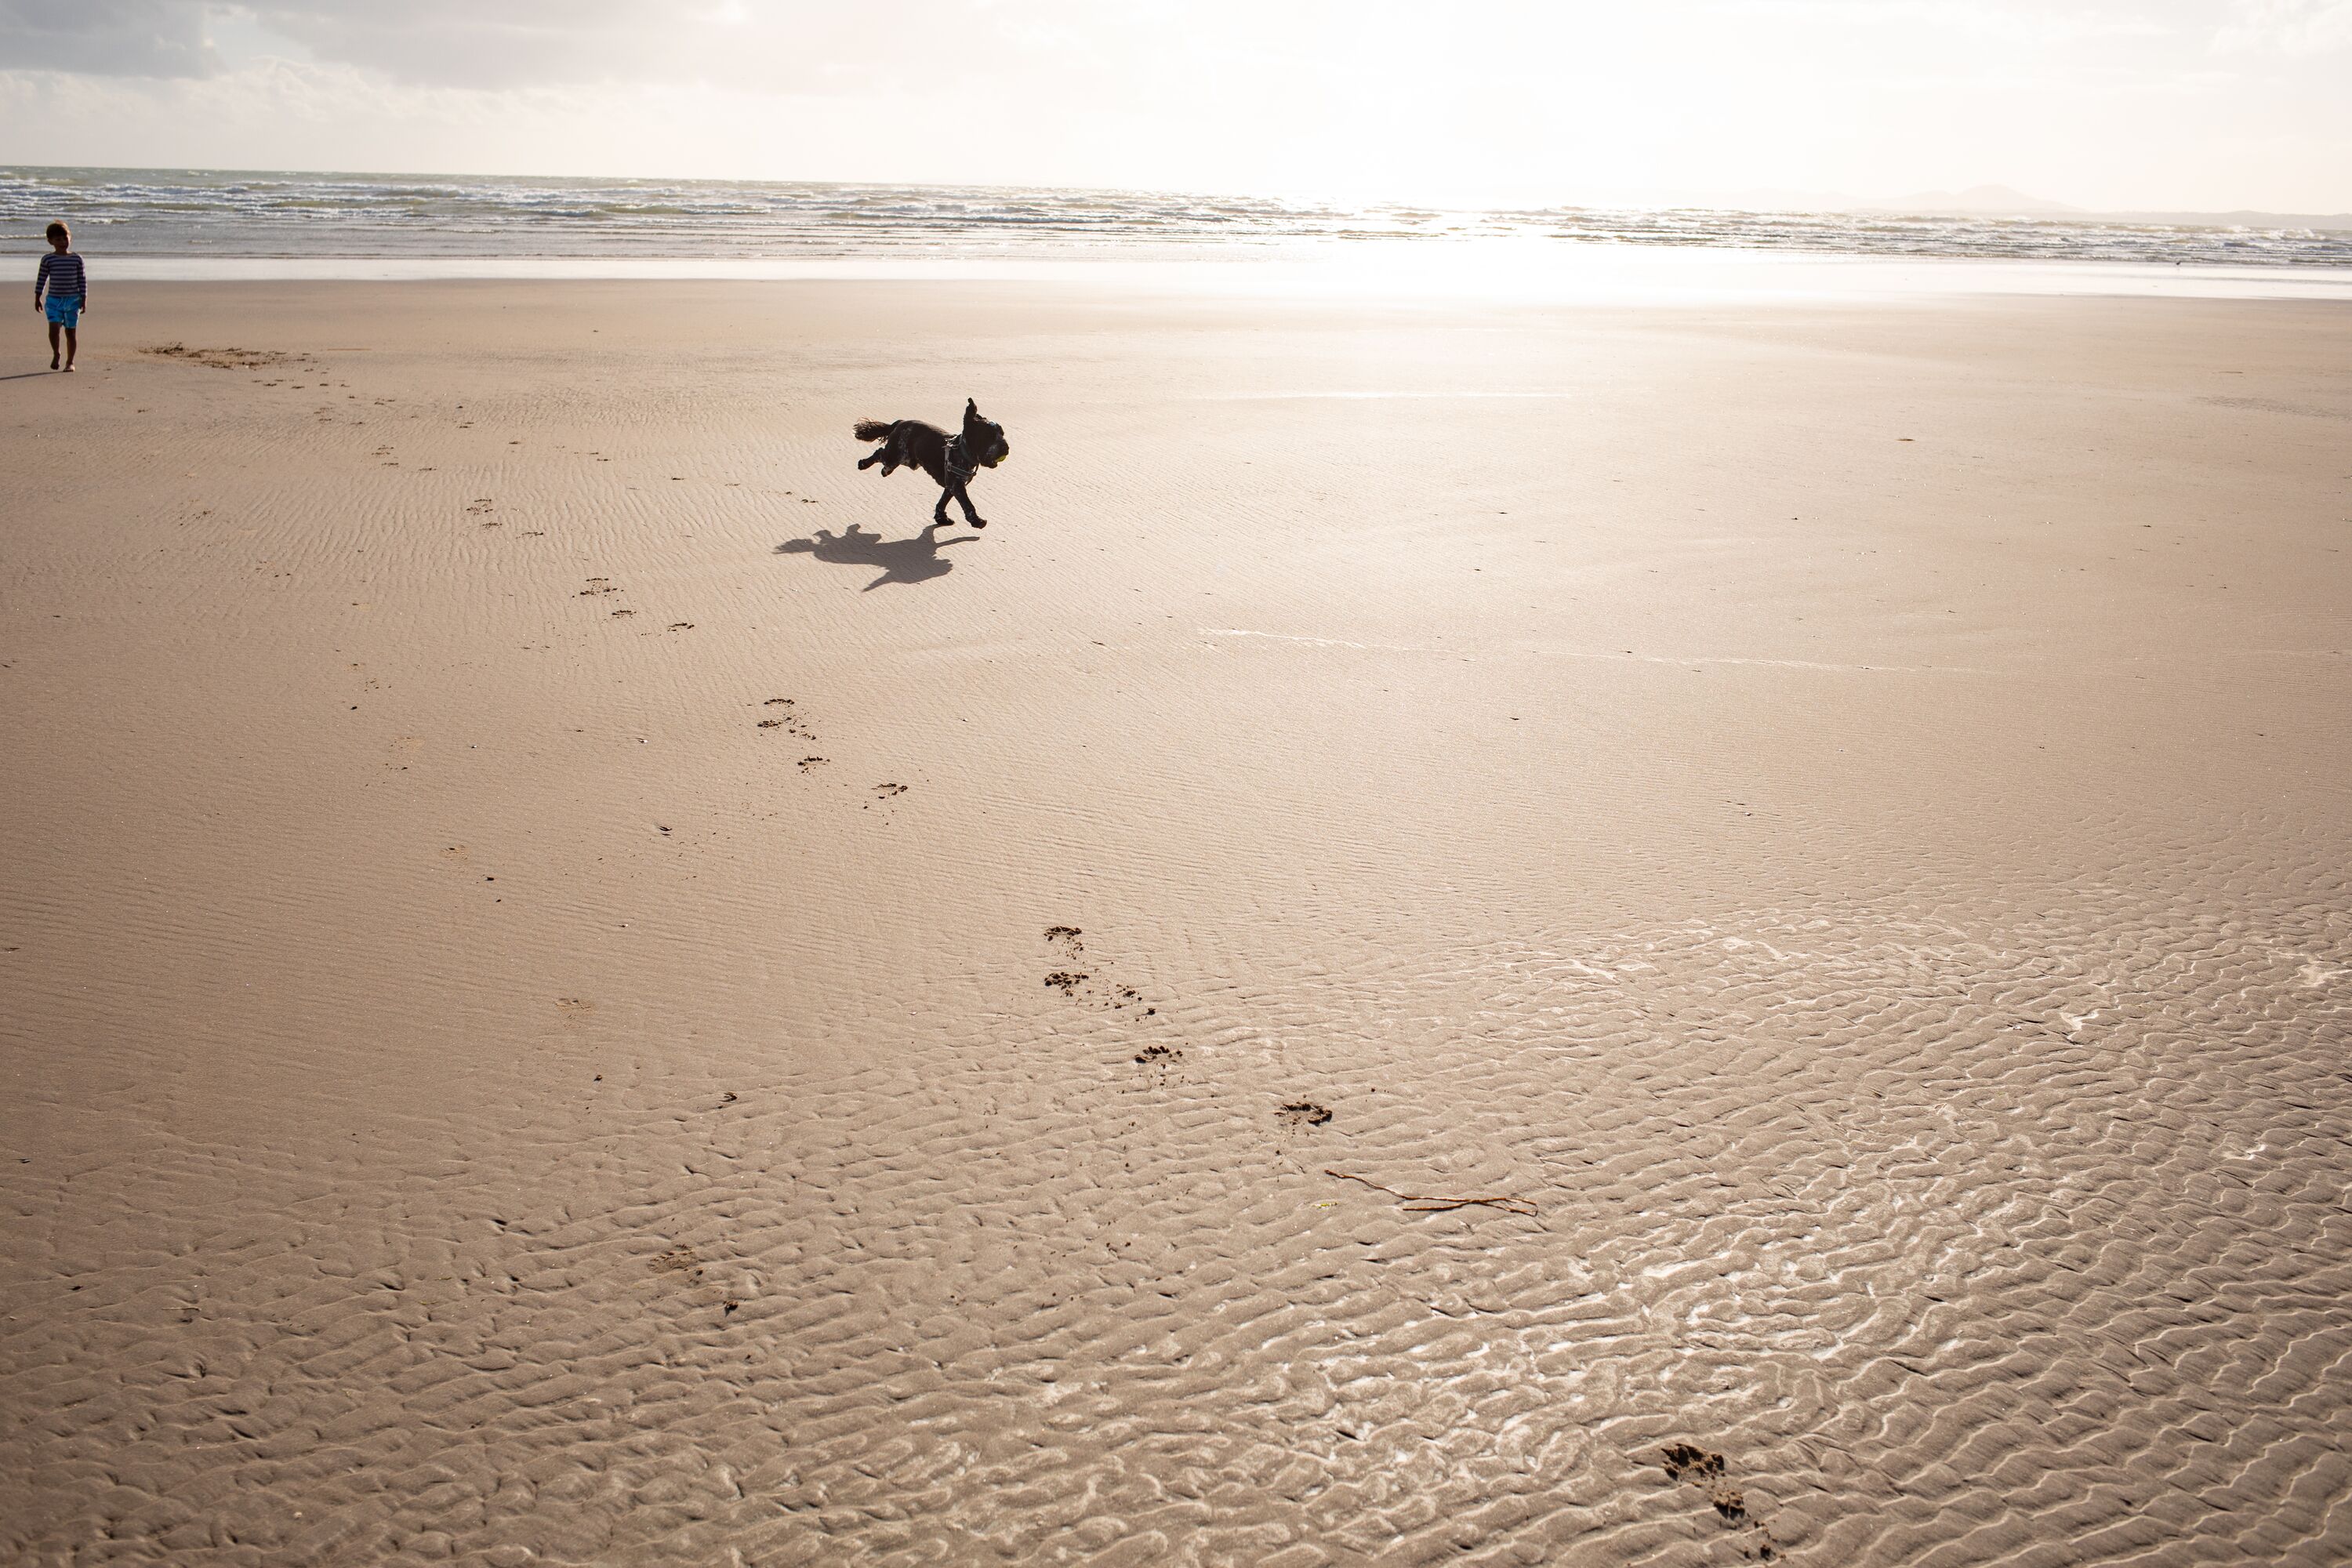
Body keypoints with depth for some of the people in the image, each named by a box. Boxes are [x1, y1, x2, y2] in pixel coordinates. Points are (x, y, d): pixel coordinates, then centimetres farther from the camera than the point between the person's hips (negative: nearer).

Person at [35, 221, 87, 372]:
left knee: (70, 332, 5)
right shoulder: (47, 259, 1)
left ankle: (70, 362, 15)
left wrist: (84, 299, 1)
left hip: (72, 300, 1)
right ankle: (55, 354, 8)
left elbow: (82, 280, 5)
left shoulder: (76, 259, 2)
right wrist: (37, 298, 7)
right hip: (54, 299, -1)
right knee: (54, 328, -16)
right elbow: (41, 279, 7)